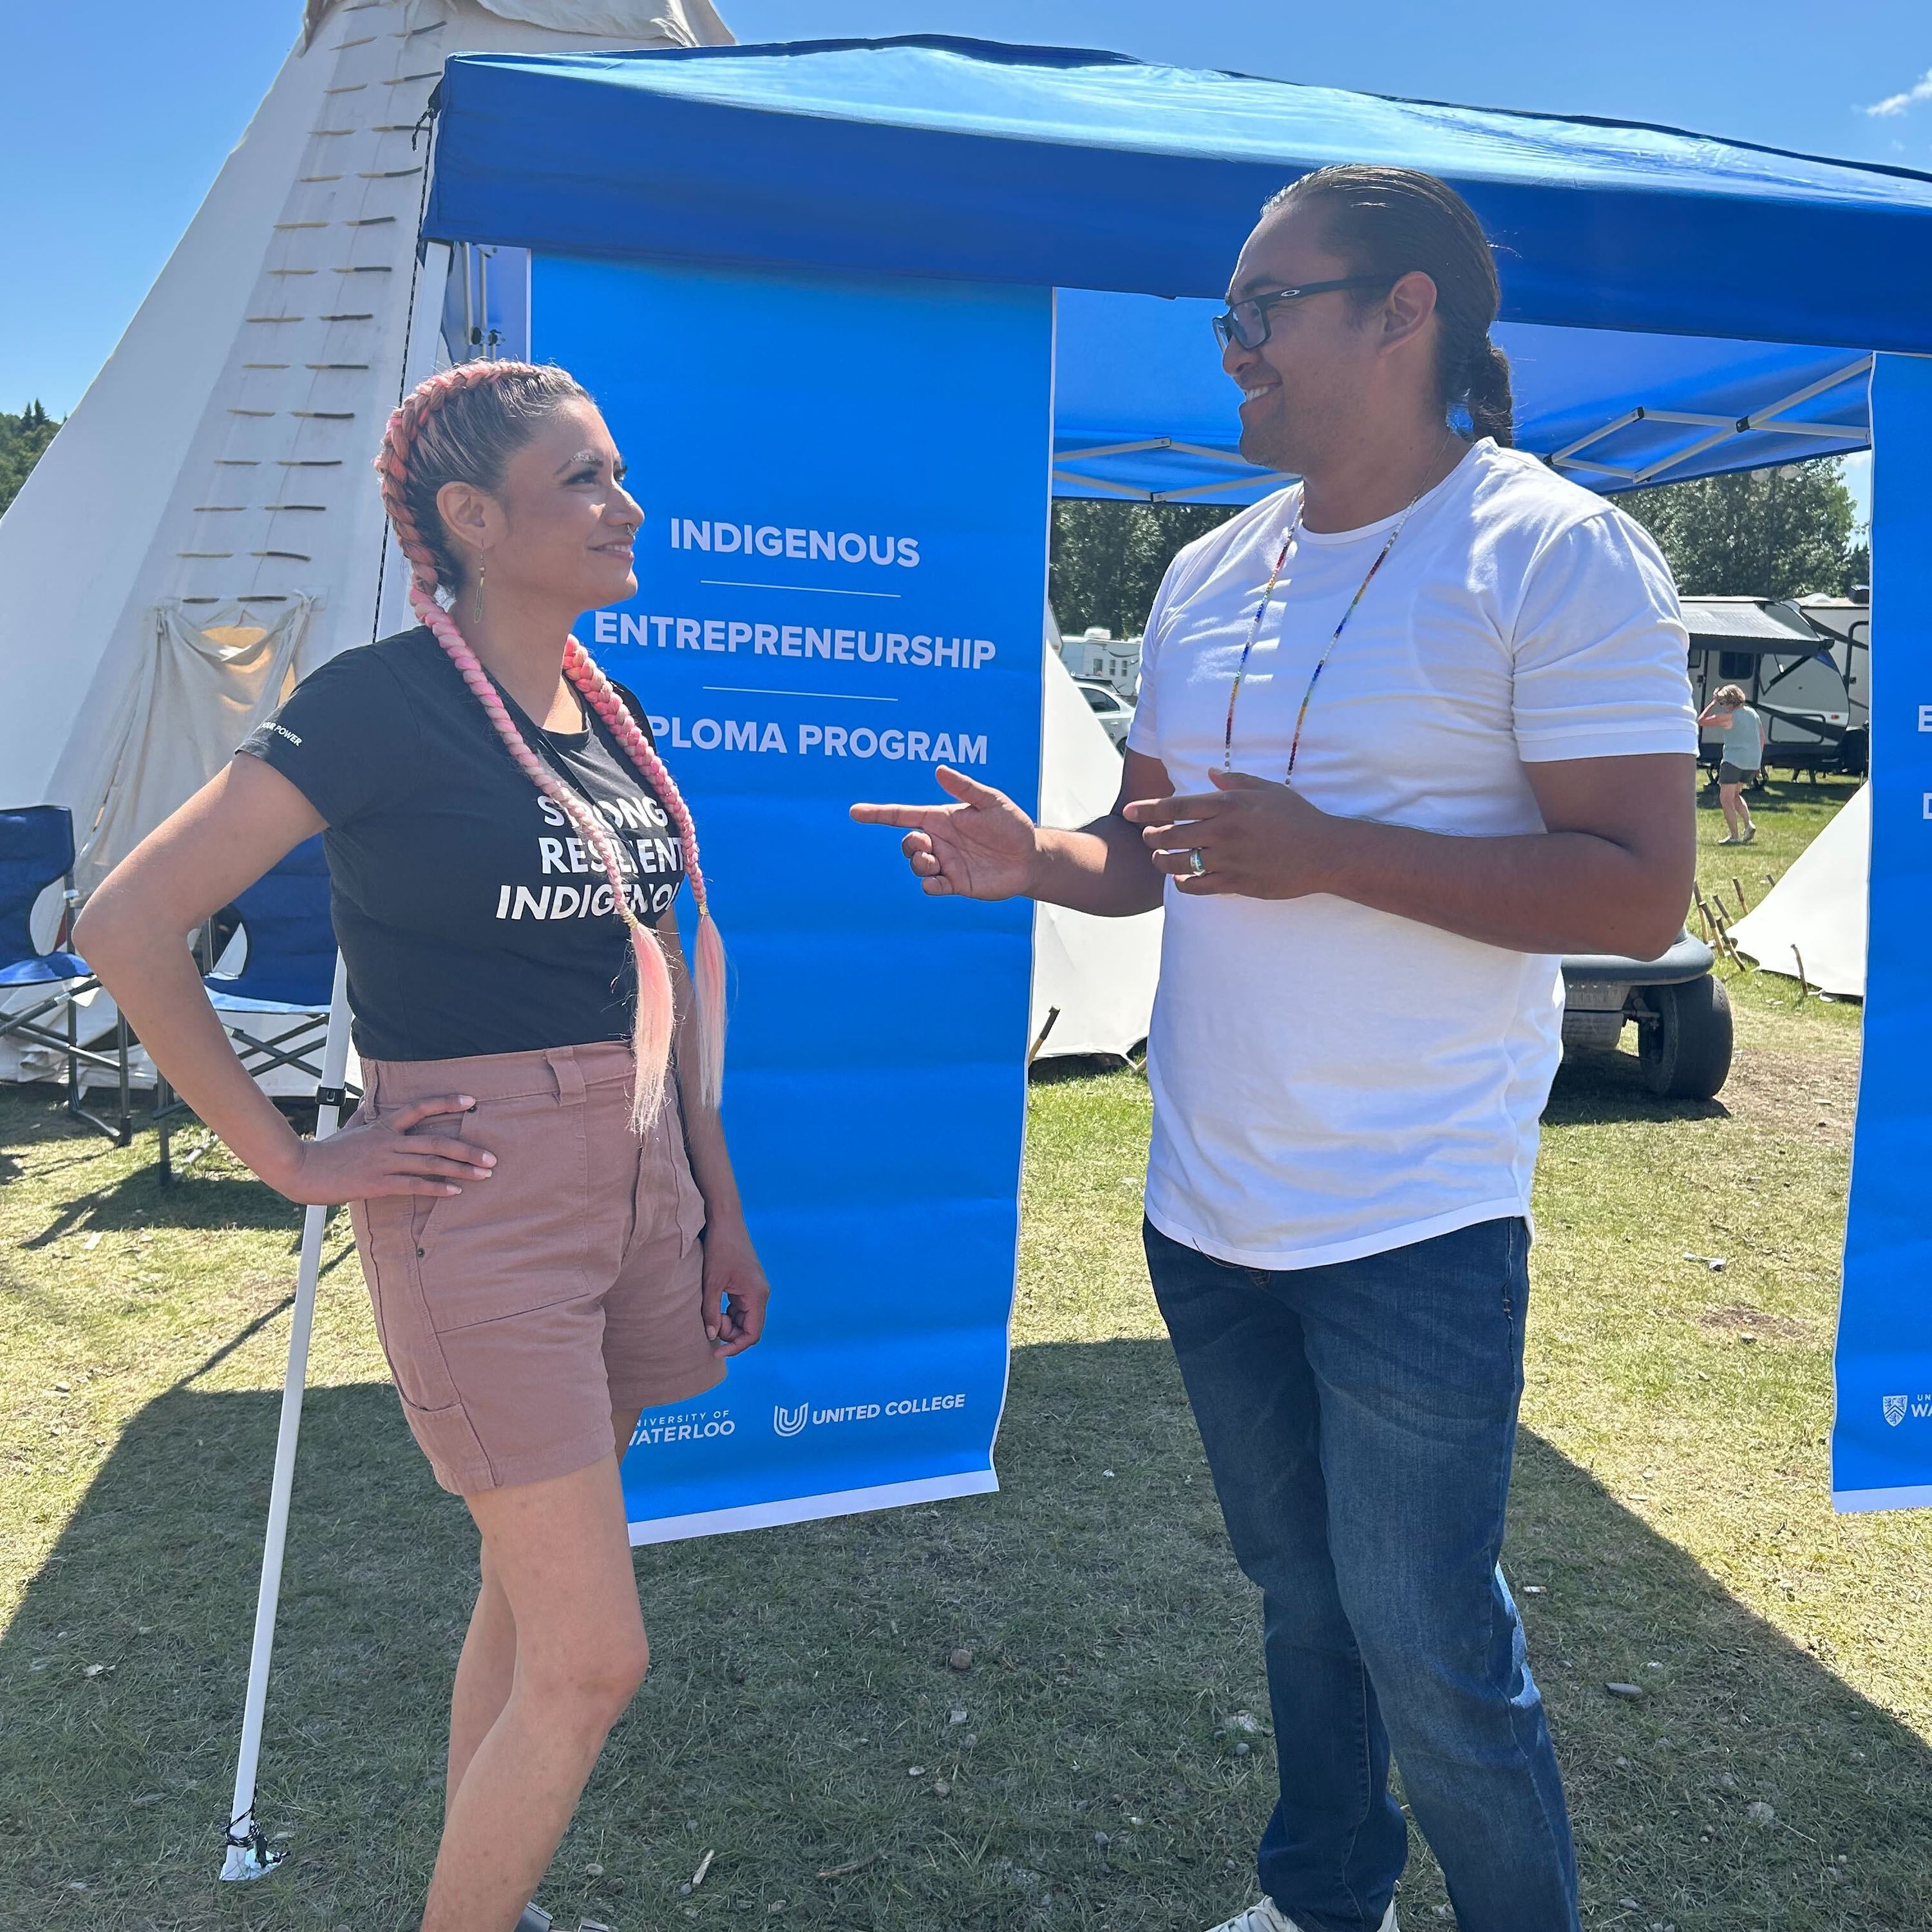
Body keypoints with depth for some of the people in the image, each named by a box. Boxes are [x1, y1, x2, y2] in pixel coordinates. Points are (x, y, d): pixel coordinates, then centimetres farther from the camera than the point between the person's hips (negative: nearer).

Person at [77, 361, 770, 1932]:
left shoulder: (610, 717, 9)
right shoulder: (384, 703, -13)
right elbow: (130, 926, -13)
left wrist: (720, 1207, 15)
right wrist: (289, 1159, -12)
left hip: (636, 1197, 7)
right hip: (481, 1210, -7)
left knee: (530, 1599, 19)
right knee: (593, 1655, -3)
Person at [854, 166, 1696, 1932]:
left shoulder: (1557, 555, -11)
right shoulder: (1213, 575, 10)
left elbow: (1642, 893, -17)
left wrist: (1329, 855, -24)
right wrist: (1032, 859, -6)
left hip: (1415, 1220, -6)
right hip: (1209, 1204, 7)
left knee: (1430, 1648, 4)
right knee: (1299, 1594, 21)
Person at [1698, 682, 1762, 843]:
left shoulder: (1728, 718, -11)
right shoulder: (1753, 714, 12)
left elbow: (1701, 720, -4)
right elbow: (1762, 739, 18)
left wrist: (1713, 703, 6)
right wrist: (1758, 764, 24)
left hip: (1733, 762, -8)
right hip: (1753, 763, 8)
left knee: (1726, 799, 0)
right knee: (1735, 794, 25)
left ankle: (1734, 836, -4)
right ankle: (1749, 824, 7)